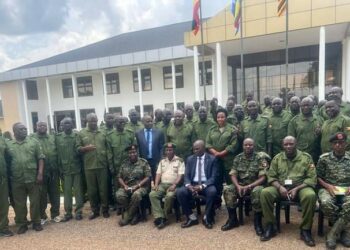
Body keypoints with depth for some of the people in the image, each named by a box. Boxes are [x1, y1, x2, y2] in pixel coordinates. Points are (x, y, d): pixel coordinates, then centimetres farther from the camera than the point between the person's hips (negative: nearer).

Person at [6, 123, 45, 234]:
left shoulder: (34, 142, 3)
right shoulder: (8, 145, 7)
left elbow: (40, 158, 0)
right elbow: (7, 162, 9)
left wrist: (40, 173, -8)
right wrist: (8, 177, 3)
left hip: (32, 178, -1)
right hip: (16, 180, 1)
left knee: (35, 201, 7)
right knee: (19, 203, 10)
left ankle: (36, 222, 21)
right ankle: (22, 224, 25)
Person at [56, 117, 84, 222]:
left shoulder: (77, 136, 0)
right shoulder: (58, 137, 2)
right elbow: (57, 154, 2)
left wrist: (82, 167, -3)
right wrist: (59, 169, 0)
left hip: (77, 168, -1)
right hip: (65, 169, 1)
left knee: (78, 191, 6)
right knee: (67, 191, 8)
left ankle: (78, 212, 16)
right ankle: (68, 212, 20)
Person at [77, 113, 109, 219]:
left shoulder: (102, 133, 8)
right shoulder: (81, 133, 5)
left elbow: (107, 147, 11)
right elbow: (78, 148, 5)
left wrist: (108, 160, 2)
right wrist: (86, 148, -16)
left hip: (102, 165, 0)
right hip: (89, 166, 0)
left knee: (103, 189, 6)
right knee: (91, 190, 9)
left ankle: (105, 210, 19)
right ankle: (94, 210, 23)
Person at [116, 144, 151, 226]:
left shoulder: (143, 162, 0)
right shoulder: (124, 163, 12)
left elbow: (147, 177, -6)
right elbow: (119, 177, 10)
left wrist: (137, 185, -17)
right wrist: (124, 185, -9)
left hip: (140, 186, -3)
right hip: (126, 186, 4)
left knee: (136, 194, -36)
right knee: (119, 195, -27)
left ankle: (127, 216, -15)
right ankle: (135, 214, -9)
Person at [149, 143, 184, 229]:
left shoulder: (179, 161, 3)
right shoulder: (162, 161, 19)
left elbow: (181, 175, -6)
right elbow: (158, 174, 12)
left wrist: (174, 185, -20)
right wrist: (156, 185, -4)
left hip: (173, 185, -4)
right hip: (162, 184, 5)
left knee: (169, 196, -35)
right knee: (152, 194, -23)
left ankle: (164, 217, -18)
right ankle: (159, 217, -26)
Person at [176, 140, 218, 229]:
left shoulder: (212, 159, 0)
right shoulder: (190, 159, 9)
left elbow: (213, 177, -7)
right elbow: (186, 176, 5)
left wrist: (202, 186, -23)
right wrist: (188, 185, -19)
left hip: (206, 184, -2)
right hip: (192, 184, 3)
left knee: (212, 191, -35)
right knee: (179, 192, -25)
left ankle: (207, 218, -12)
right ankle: (192, 217, -7)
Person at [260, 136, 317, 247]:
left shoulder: (306, 157, 2)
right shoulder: (277, 158, 7)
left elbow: (311, 178, -4)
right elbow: (271, 176, 4)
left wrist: (296, 189, -18)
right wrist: (280, 187, -16)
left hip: (300, 187, -1)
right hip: (280, 187, 2)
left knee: (310, 195, -35)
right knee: (264, 193, -26)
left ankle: (305, 230, -16)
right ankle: (270, 227, -12)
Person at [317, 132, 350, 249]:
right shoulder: (324, 158, 5)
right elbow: (318, 177, 7)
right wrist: (327, 186, -12)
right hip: (328, 188, 0)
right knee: (325, 203, -35)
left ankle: (333, 233, -20)